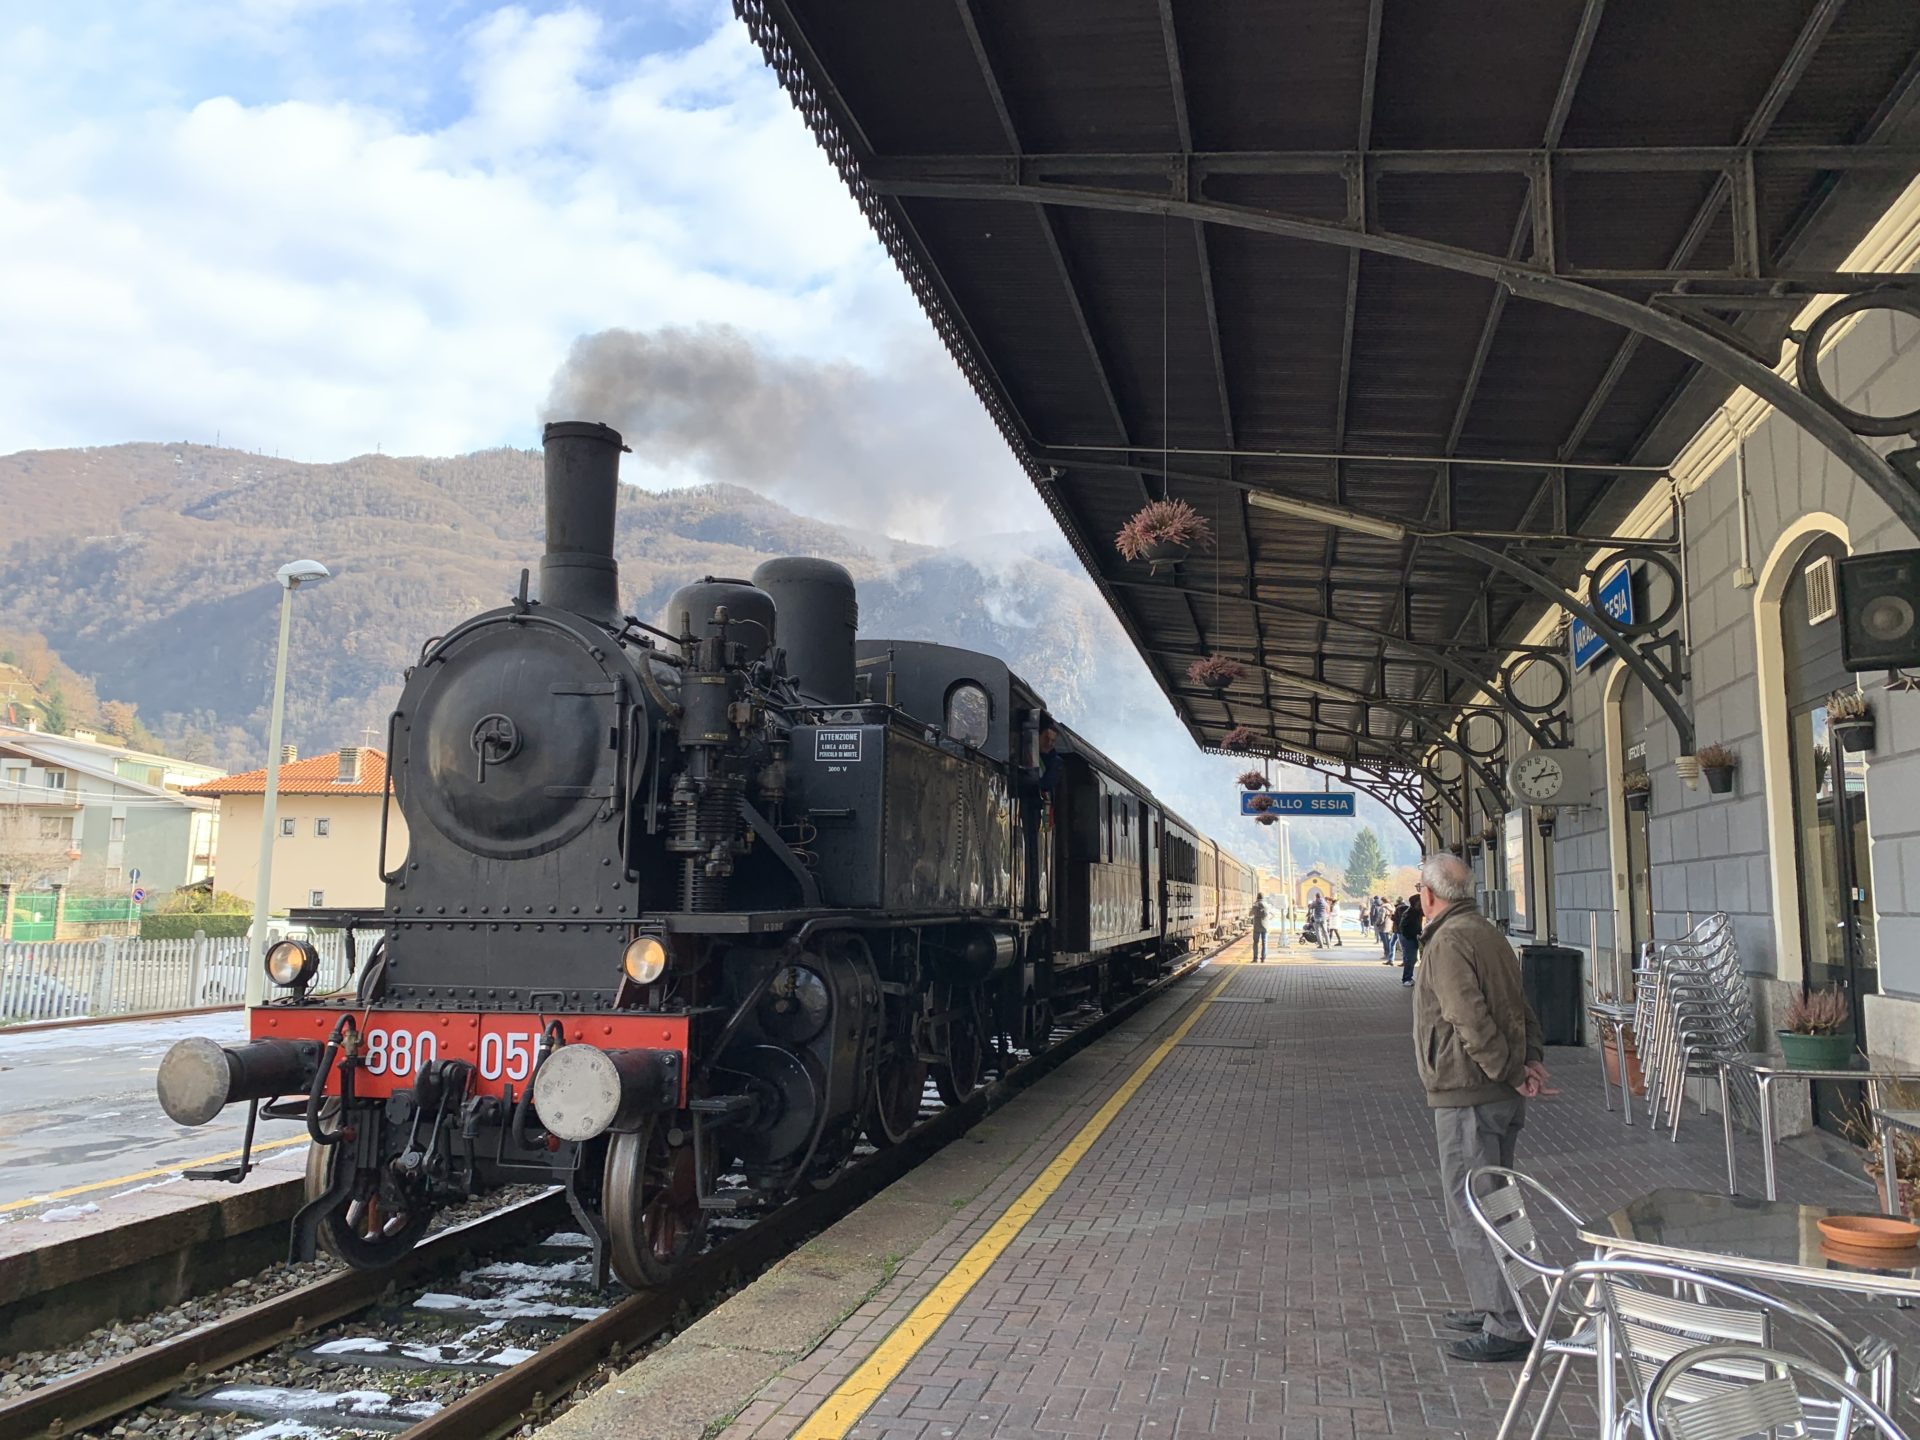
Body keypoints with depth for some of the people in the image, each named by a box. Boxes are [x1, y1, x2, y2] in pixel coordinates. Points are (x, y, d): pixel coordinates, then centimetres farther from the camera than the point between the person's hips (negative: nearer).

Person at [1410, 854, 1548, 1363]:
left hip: (1467, 1097, -10)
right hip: (1503, 1097, 10)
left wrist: (1513, 1071, -17)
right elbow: (1523, 1008, 15)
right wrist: (1533, 1059, 3)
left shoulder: (1449, 943, -17)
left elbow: (1472, 1021, -25)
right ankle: (1493, 1305, 32)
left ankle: (1507, 1326, 0)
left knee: (1470, 1212, -4)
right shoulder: (1490, 934, 15)